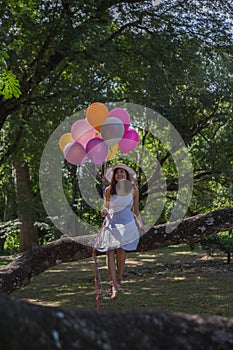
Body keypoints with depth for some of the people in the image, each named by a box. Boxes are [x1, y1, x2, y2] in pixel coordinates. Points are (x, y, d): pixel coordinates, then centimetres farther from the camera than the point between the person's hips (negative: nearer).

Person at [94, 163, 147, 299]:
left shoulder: (134, 190, 5)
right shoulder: (109, 190, 3)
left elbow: (136, 211, 13)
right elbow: (106, 208, 11)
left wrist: (141, 225, 0)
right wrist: (105, 212, -13)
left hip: (126, 224, 0)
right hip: (111, 223, 1)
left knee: (121, 251, -11)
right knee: (110, 252, -8)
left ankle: (118, 279, 11)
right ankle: (114, 286, -6)